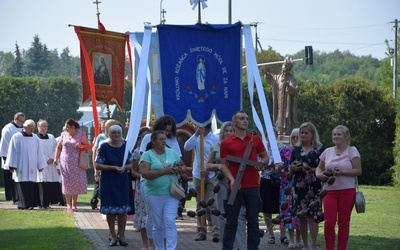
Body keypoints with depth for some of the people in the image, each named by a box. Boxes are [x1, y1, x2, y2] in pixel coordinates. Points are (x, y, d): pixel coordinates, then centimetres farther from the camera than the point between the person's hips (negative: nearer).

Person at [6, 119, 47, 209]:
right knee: (23, 187, -10)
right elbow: (12, 152, -2)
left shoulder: (35, 138, 10)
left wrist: (40, 165, 9)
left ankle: (31, 204, 3)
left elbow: (38, 152, 14)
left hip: (32, 168, 4)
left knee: (32, 186, 0)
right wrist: (12, 166, -6)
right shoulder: (16, 137, -2)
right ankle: (23, 204, -10)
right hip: (21, 167, -4)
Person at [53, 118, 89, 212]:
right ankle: (68, 204, 5)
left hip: (77, 163, -2)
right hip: (65, 162, 2)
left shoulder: (81, 134, 0)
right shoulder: (64, 134, 8)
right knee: (67, 182, -2)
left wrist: (80, 146, -16)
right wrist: (56, 158, 4)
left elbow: (87, 145, 4)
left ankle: (74, 204, 11)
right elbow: (58, 147, 15)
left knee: (76, 183, -1)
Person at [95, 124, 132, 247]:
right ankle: (113, 236, 12)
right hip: (108, 182, -3)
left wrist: (124, 167, -7)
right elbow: (97, 165, -8)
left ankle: (121, 236, 11)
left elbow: (130, 163, 14)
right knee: (110, 210, 2)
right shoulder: (104, 147, -5)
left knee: (123, 209, 1)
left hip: (122, 182, 3)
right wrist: (113, 168, -18)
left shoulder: (125, 146, 6)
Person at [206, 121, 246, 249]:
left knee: (239, 215, -5)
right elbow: (208, 166, 14)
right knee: (223, 215, 6)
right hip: (222, 185, 2)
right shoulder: (216, 148, 10)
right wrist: (218, 166, -5)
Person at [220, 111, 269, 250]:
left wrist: (262, 162, -6)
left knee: (253, 220, 5)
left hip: (253, 186, 2)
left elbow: (265, 157, 18)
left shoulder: (255, 139, 9)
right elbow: (223, 164, 2)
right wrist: (231, 179, -13)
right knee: (231, 220, 3)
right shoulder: (226, 143, 2)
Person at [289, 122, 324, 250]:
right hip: (299, 186, 4)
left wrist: (312, 170, -15)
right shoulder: (296, 149, 14)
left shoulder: (319, 149, 2)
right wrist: (293, 168, -4)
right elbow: (290, 169, 17)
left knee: (311, 215, -9)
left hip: (313, 186, -4)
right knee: (301, 216, 5)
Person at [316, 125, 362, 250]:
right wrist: (319, 175, -4)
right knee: (329, 222, -5)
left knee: (343, 222, 4)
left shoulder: (352, 151, -1)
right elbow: (319, 168, 19)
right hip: (330, 191, 3)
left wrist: (342, 172, -19)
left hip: (347, 191, -3)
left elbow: (358, 171, -6)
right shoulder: (328, 151, 10)